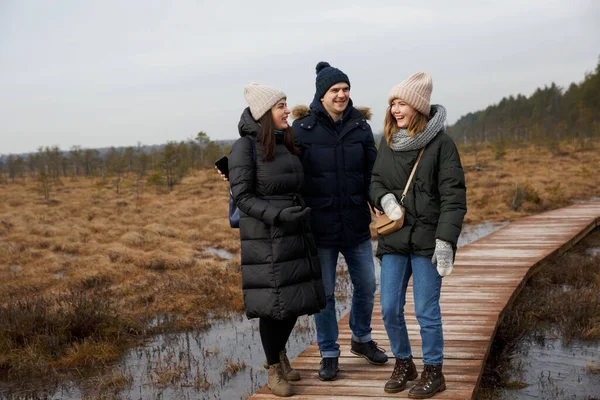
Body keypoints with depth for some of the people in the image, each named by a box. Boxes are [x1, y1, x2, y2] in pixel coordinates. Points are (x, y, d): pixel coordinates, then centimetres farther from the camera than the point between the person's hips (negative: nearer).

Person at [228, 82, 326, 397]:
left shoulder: (286, 143, 10)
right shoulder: (245, 147, -10)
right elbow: (242, 197, -13)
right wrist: (278, 215, -23)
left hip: (296, 235, 7)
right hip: (265, 240, -6)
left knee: (297, 300, 11)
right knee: (273, 305, 1)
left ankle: (279, 353, 36)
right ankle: (274, 370, 20)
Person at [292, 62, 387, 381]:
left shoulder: (360, 126, 2)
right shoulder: (302, 129, -7)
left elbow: (372, 170, 4)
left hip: (356, 223, 3)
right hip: (320, 225, -3)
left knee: (366, 285, 13)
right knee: (323, 292, 6)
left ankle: (361, 339, 37)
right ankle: (329, 354, 21)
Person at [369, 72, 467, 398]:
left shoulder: (441, 143, -8)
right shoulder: (388, 142, 9)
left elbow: (453, 196, -10)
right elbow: (376, 181, 15)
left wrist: (445, 240, -17)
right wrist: (384, 198, -8)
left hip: (427, 239, -5)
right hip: (394, 238, 5)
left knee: (426, 311, 2)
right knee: (390, 309, 7)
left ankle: (433, 371, 19)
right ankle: (403, 364, 28)